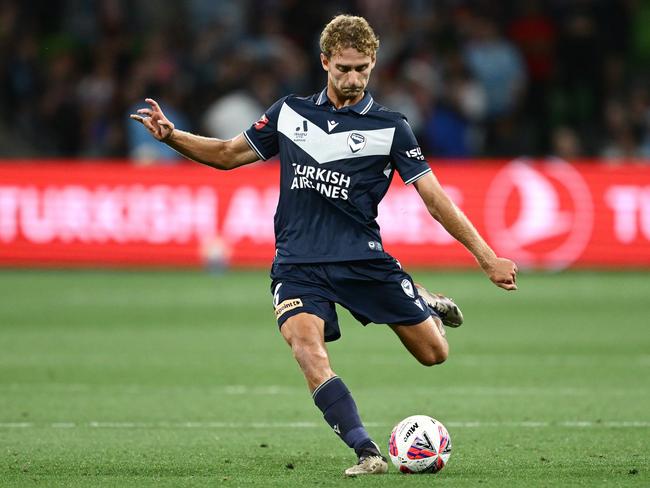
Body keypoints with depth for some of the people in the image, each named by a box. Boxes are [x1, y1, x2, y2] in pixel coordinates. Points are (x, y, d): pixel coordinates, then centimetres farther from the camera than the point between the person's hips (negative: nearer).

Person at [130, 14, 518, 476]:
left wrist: (487, 258, -7)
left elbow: (435, 198, -1)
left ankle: (424, 305, 34)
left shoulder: (390, 127, 0)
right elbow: (228, 154, 19)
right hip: (297, 263, 1)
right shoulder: (290, 112, 8)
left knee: (433, 352, -2)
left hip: (362, 259, -1)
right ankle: (367, 453, -26)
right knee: (307, 347, -27)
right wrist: (171, 135, 4)